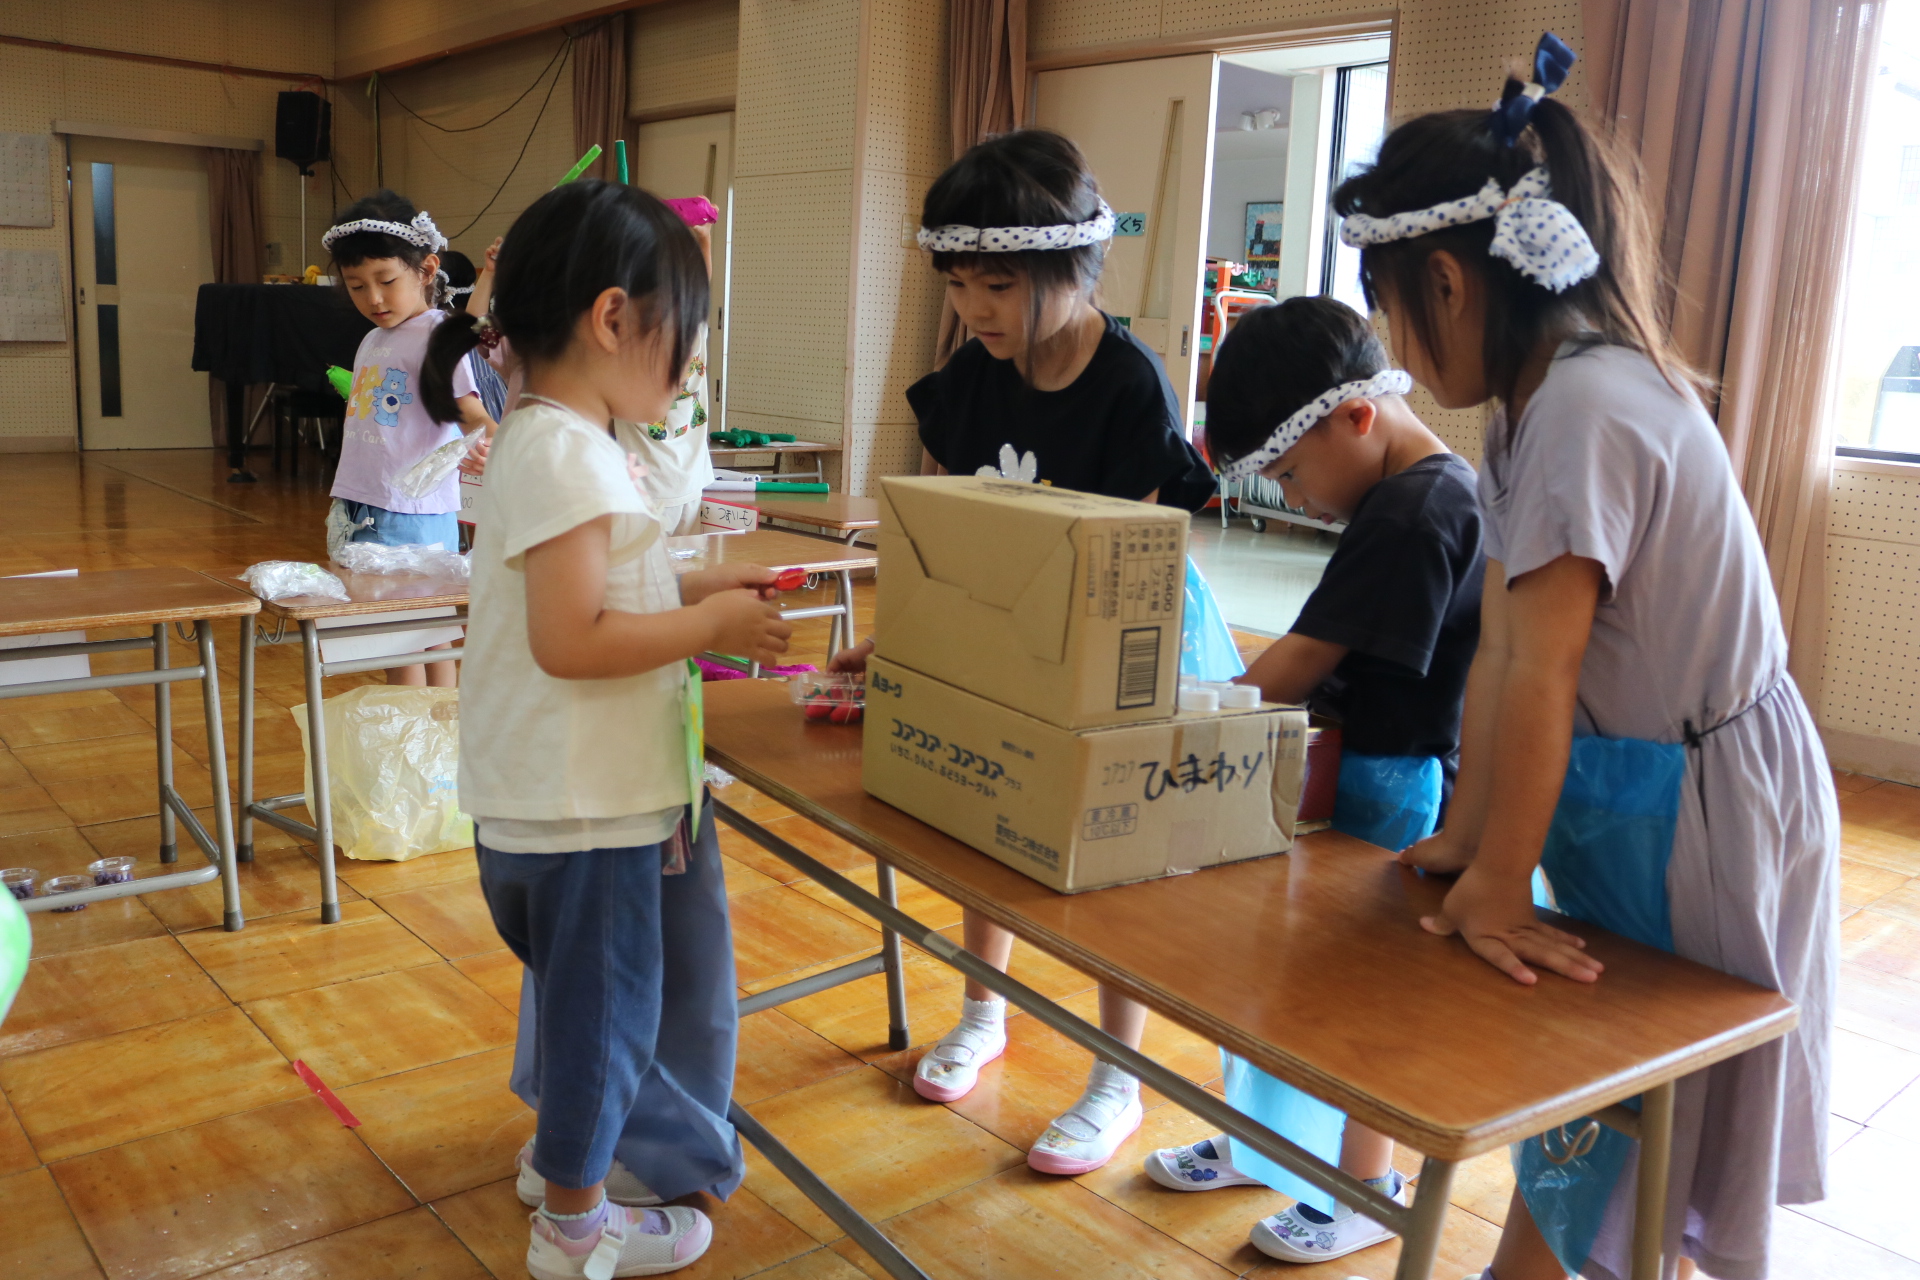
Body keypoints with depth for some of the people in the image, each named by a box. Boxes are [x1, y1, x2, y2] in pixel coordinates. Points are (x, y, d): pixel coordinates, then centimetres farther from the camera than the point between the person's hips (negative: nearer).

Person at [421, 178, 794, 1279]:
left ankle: (566, 1147, 47)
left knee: (589, 988, 26)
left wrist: (693, 590, 8)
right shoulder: (567, 454, -23)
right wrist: (710, 627, -19)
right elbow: (569, 640, -28)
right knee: (605, 998, 7)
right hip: (583, 807, -10)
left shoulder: (553, 441, 10)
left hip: (602, 786, 10)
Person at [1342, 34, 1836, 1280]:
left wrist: (1498, 888, -16)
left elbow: (1540, 677, -23)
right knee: (1606, 1165, 20)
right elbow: (1498, 652, 5)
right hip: (1631, 809, 9)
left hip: (1701, 818, -9)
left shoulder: (1589, 407, -24)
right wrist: (1463, 839, 5)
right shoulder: (1538, 404, 6)